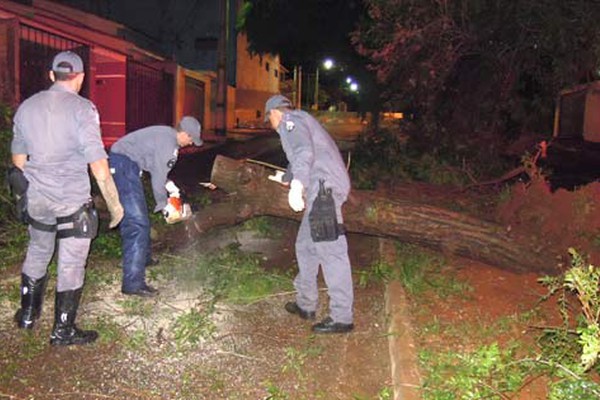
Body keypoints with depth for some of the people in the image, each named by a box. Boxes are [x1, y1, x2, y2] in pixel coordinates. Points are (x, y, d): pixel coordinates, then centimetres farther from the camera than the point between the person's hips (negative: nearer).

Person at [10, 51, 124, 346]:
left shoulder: (26, 106, 6)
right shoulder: (82, 108, -13)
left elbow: (18, 159, 15)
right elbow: (98, 164, -17)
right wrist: (114, 203, -9)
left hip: (37, 200, 6)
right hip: (73, 202, -5)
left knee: (37, 253, 25)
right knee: (71, 265, 7)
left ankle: (27, 313, 40)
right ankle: (63, 330, 17)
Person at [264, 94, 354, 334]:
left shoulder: (290, 120, -1)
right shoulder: (302, 121, 30)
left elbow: (303, 152, -22)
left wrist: (296, 185, -36)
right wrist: (285, 177, 62)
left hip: (324, 188, -10)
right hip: (322, 191, 10)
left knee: (330, 251, -9)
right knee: (306, 246, 17)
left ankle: (341, 318, -6)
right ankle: (306, 304, 26)